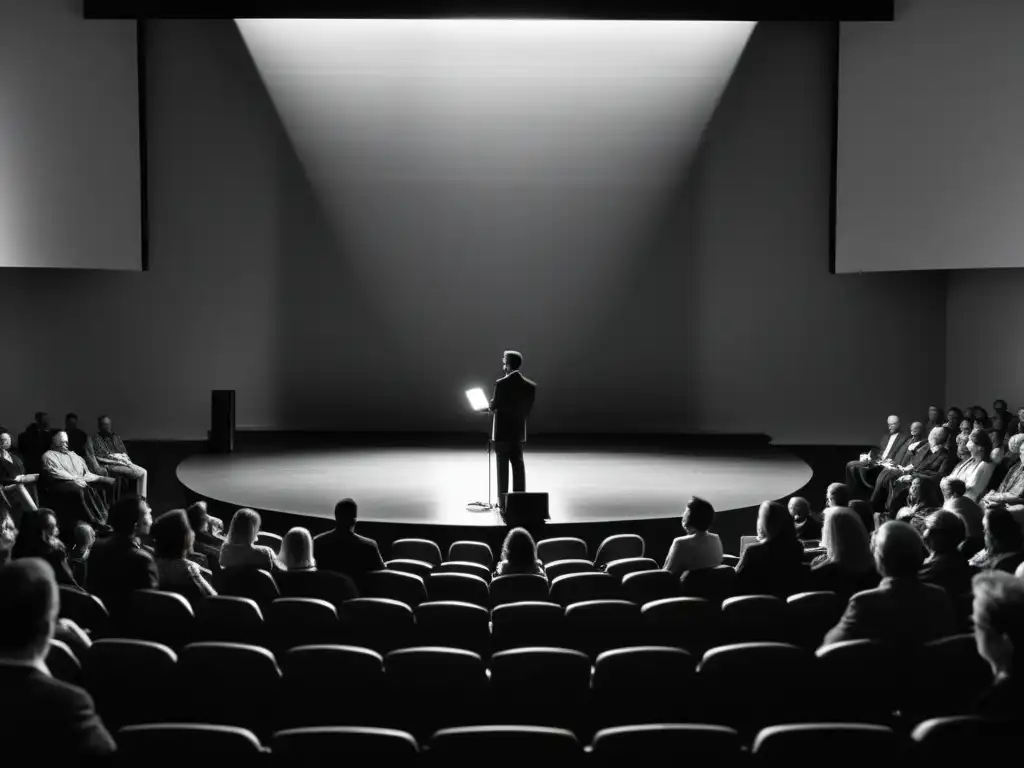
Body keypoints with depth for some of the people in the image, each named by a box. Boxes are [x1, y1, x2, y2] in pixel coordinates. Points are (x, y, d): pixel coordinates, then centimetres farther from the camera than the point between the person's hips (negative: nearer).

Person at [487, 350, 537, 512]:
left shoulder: (501, 384, -17)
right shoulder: (531, 386, -2)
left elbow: (494, 407, -10)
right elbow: (528, 410, 1)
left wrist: (490, 406, 12)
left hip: (502, 431, -4)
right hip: (519, 431, 4)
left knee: (502, 468, 4)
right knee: (518, 466, 11)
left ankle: (503, 503, 8)